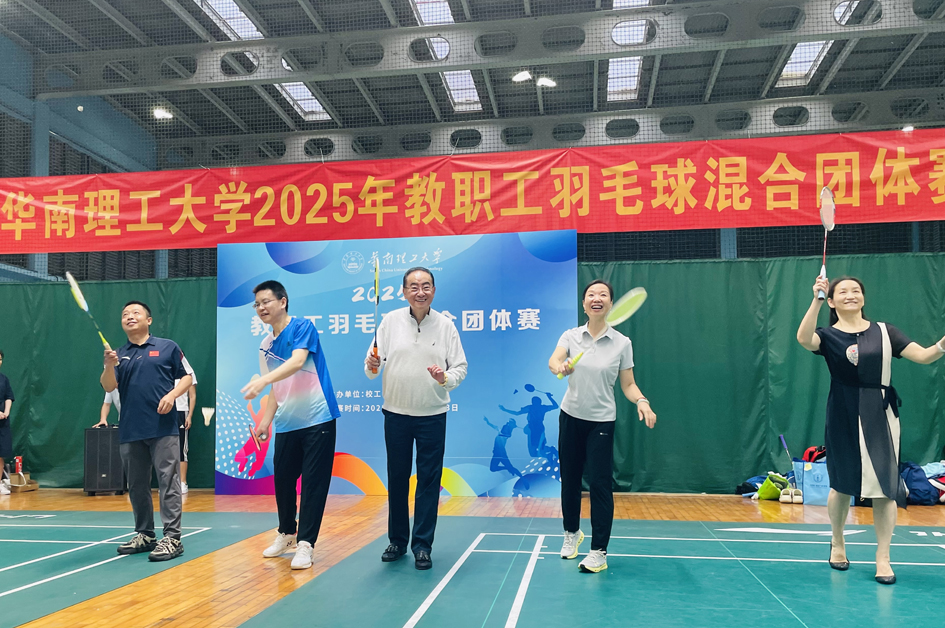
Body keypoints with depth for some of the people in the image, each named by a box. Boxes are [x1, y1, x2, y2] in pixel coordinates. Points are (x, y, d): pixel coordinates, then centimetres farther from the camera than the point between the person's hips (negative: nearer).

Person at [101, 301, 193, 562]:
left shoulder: (167, 347, 5)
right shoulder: (118, 354, 13)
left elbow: (187, 377, 7)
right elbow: (108, 387, 2)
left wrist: (172, 395, -12)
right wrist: (109, 365, -18)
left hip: (163, 429, -4)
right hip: (130, 432, 4)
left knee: (168, 483, -6)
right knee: (136, 486, 12)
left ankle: (172, 538, -3)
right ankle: (144, 535, 25)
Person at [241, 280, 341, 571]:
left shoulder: (302, 327, -8)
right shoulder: (265, 346, 12)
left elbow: (297, 362, -25)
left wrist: (263, 380, -38)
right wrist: (265, 421, 11)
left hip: (318, 419, -6)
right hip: (286, 425, 6)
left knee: (314, 482, -3)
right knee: (282, 479, 11)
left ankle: (305, 544, 5)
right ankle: (286, 533, 32)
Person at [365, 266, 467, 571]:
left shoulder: (446, 325, -2)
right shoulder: (390, 321, -1)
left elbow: (460, 367, -1)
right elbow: (373, 364, 0)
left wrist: (446, 378, -21)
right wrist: (371, 368, -22)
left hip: (432, 415, -1)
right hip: (396, 412, 1)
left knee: (429, 479, 3)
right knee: (396, 477, 11)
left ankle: (422, 545, 14)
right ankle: (397, 540, 27)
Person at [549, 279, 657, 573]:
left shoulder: (621, 343, -4)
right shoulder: (570, 336, -1)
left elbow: (628, 384, -2)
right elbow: (553, 361, -20)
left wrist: (641, 401, -22)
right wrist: (561, 367, -43)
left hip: (602, 421, -2)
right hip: (571, 416, 2)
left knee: (600, 483, -5)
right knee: (569, 479, 12)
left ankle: (599, 552, 6)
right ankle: (572, 533, 35)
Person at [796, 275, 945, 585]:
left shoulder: (884, 332, 5)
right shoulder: (828, 336, -1)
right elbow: (804, 339, -24)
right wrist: (816, 301, -32)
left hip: (880, 417, 1)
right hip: (843, 419, -1)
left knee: (884, 487, 0)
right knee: (843, 484, 11)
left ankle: (883, 558, 12)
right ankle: (837, 543, 34)